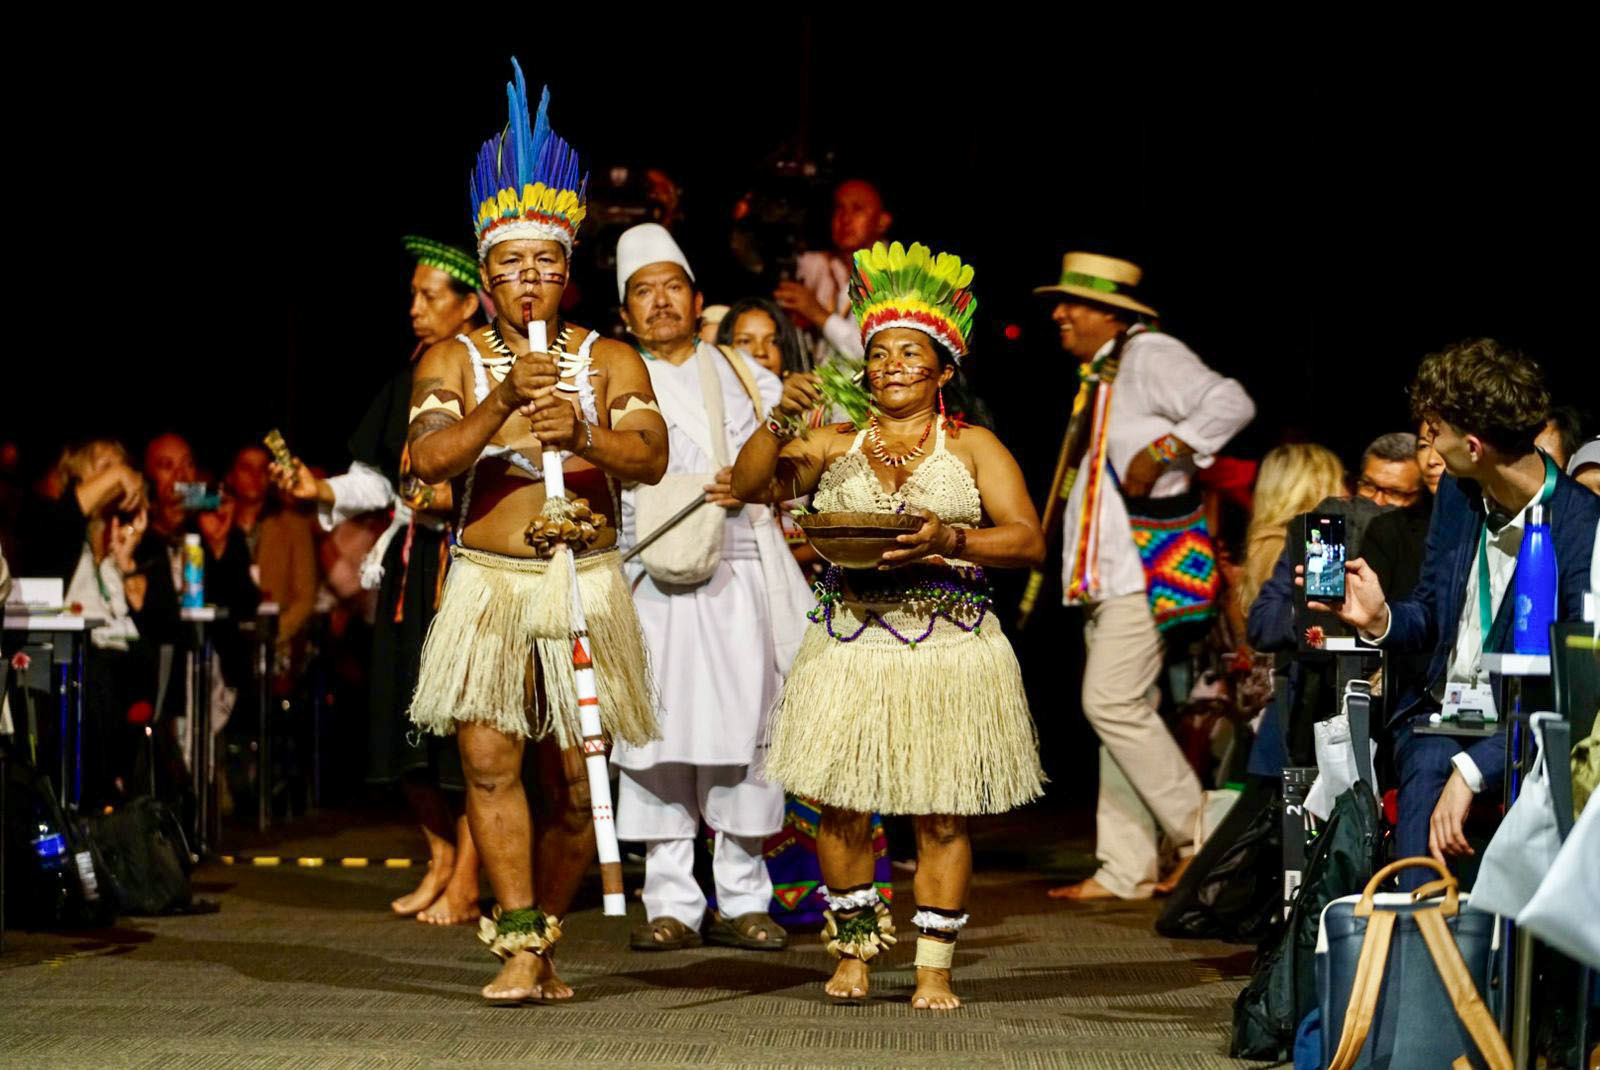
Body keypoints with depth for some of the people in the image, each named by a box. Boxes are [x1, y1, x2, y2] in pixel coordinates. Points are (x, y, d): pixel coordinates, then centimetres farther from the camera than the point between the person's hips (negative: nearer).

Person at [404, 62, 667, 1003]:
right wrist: (505, 402, -23)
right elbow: (427, 458, -10)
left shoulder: (611, 361, 8)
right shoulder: (453, 360, 7)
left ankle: (544, 931, 17)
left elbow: (652, 458, -7)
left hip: (586, 585, 1)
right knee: (489, 756, -15)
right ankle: (519, 948, -14)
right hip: (488, 584, -1)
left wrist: (585, 433, -26)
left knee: (574, 783, 1)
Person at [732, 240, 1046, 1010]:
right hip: (852, 647, 2)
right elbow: (749, 486, 4)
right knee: (842, 807, -1)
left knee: (942, 814, -2)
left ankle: (935, 967, 6)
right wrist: (779, 421, -10)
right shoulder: (833, 446, 13)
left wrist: (951, 541, -18)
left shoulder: (972, 448, 8)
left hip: (949, 649, -1)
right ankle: (854, 949, 17)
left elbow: (1029, 541, -2)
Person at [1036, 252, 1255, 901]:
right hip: (1109, 572, 10)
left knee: (1113, 702, -15)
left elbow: (1230, 405, -22)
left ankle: (1201, 836, -4)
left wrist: (1160, 452, -25)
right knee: (1117, 709, 8)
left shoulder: (1149, 356, -10)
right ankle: (1125, 870, 10)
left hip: (1148, 566, -10)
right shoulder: (1099, 372, 19)